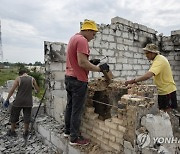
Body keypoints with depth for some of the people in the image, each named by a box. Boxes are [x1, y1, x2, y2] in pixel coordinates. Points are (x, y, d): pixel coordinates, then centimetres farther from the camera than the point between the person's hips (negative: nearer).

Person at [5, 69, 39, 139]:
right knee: (27, 117, 11)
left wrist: (7, 99, 2)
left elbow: (12, 90, -7)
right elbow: (37, 89, 6)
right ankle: (25, 133, 22)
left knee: (14, 116, 18)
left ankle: (12, 131, 33)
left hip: (18, 101, -1)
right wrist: (36, 91, 29)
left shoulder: (18, 78, -5)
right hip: (28, 102, 2)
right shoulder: (32, 79, 0)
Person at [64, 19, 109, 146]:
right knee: (77, 110, 0)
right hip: (78, 80, -10)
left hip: (69, 77, 10)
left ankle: (68, 131, 31)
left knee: (70, 106, 18)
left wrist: (91, 63, 10)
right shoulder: (82, 40, -15)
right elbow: (82, 63, -24)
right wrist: (99, 68, -14)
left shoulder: (73, 38, 16)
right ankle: (75, 138, 11)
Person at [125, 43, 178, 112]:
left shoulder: (159, 61, -25)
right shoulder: (159, 58, 7)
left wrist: (133, 80, -37)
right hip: (163, 91, 9)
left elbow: (148, 75, -40)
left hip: (167, 91, -9)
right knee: (162, 110, 14)